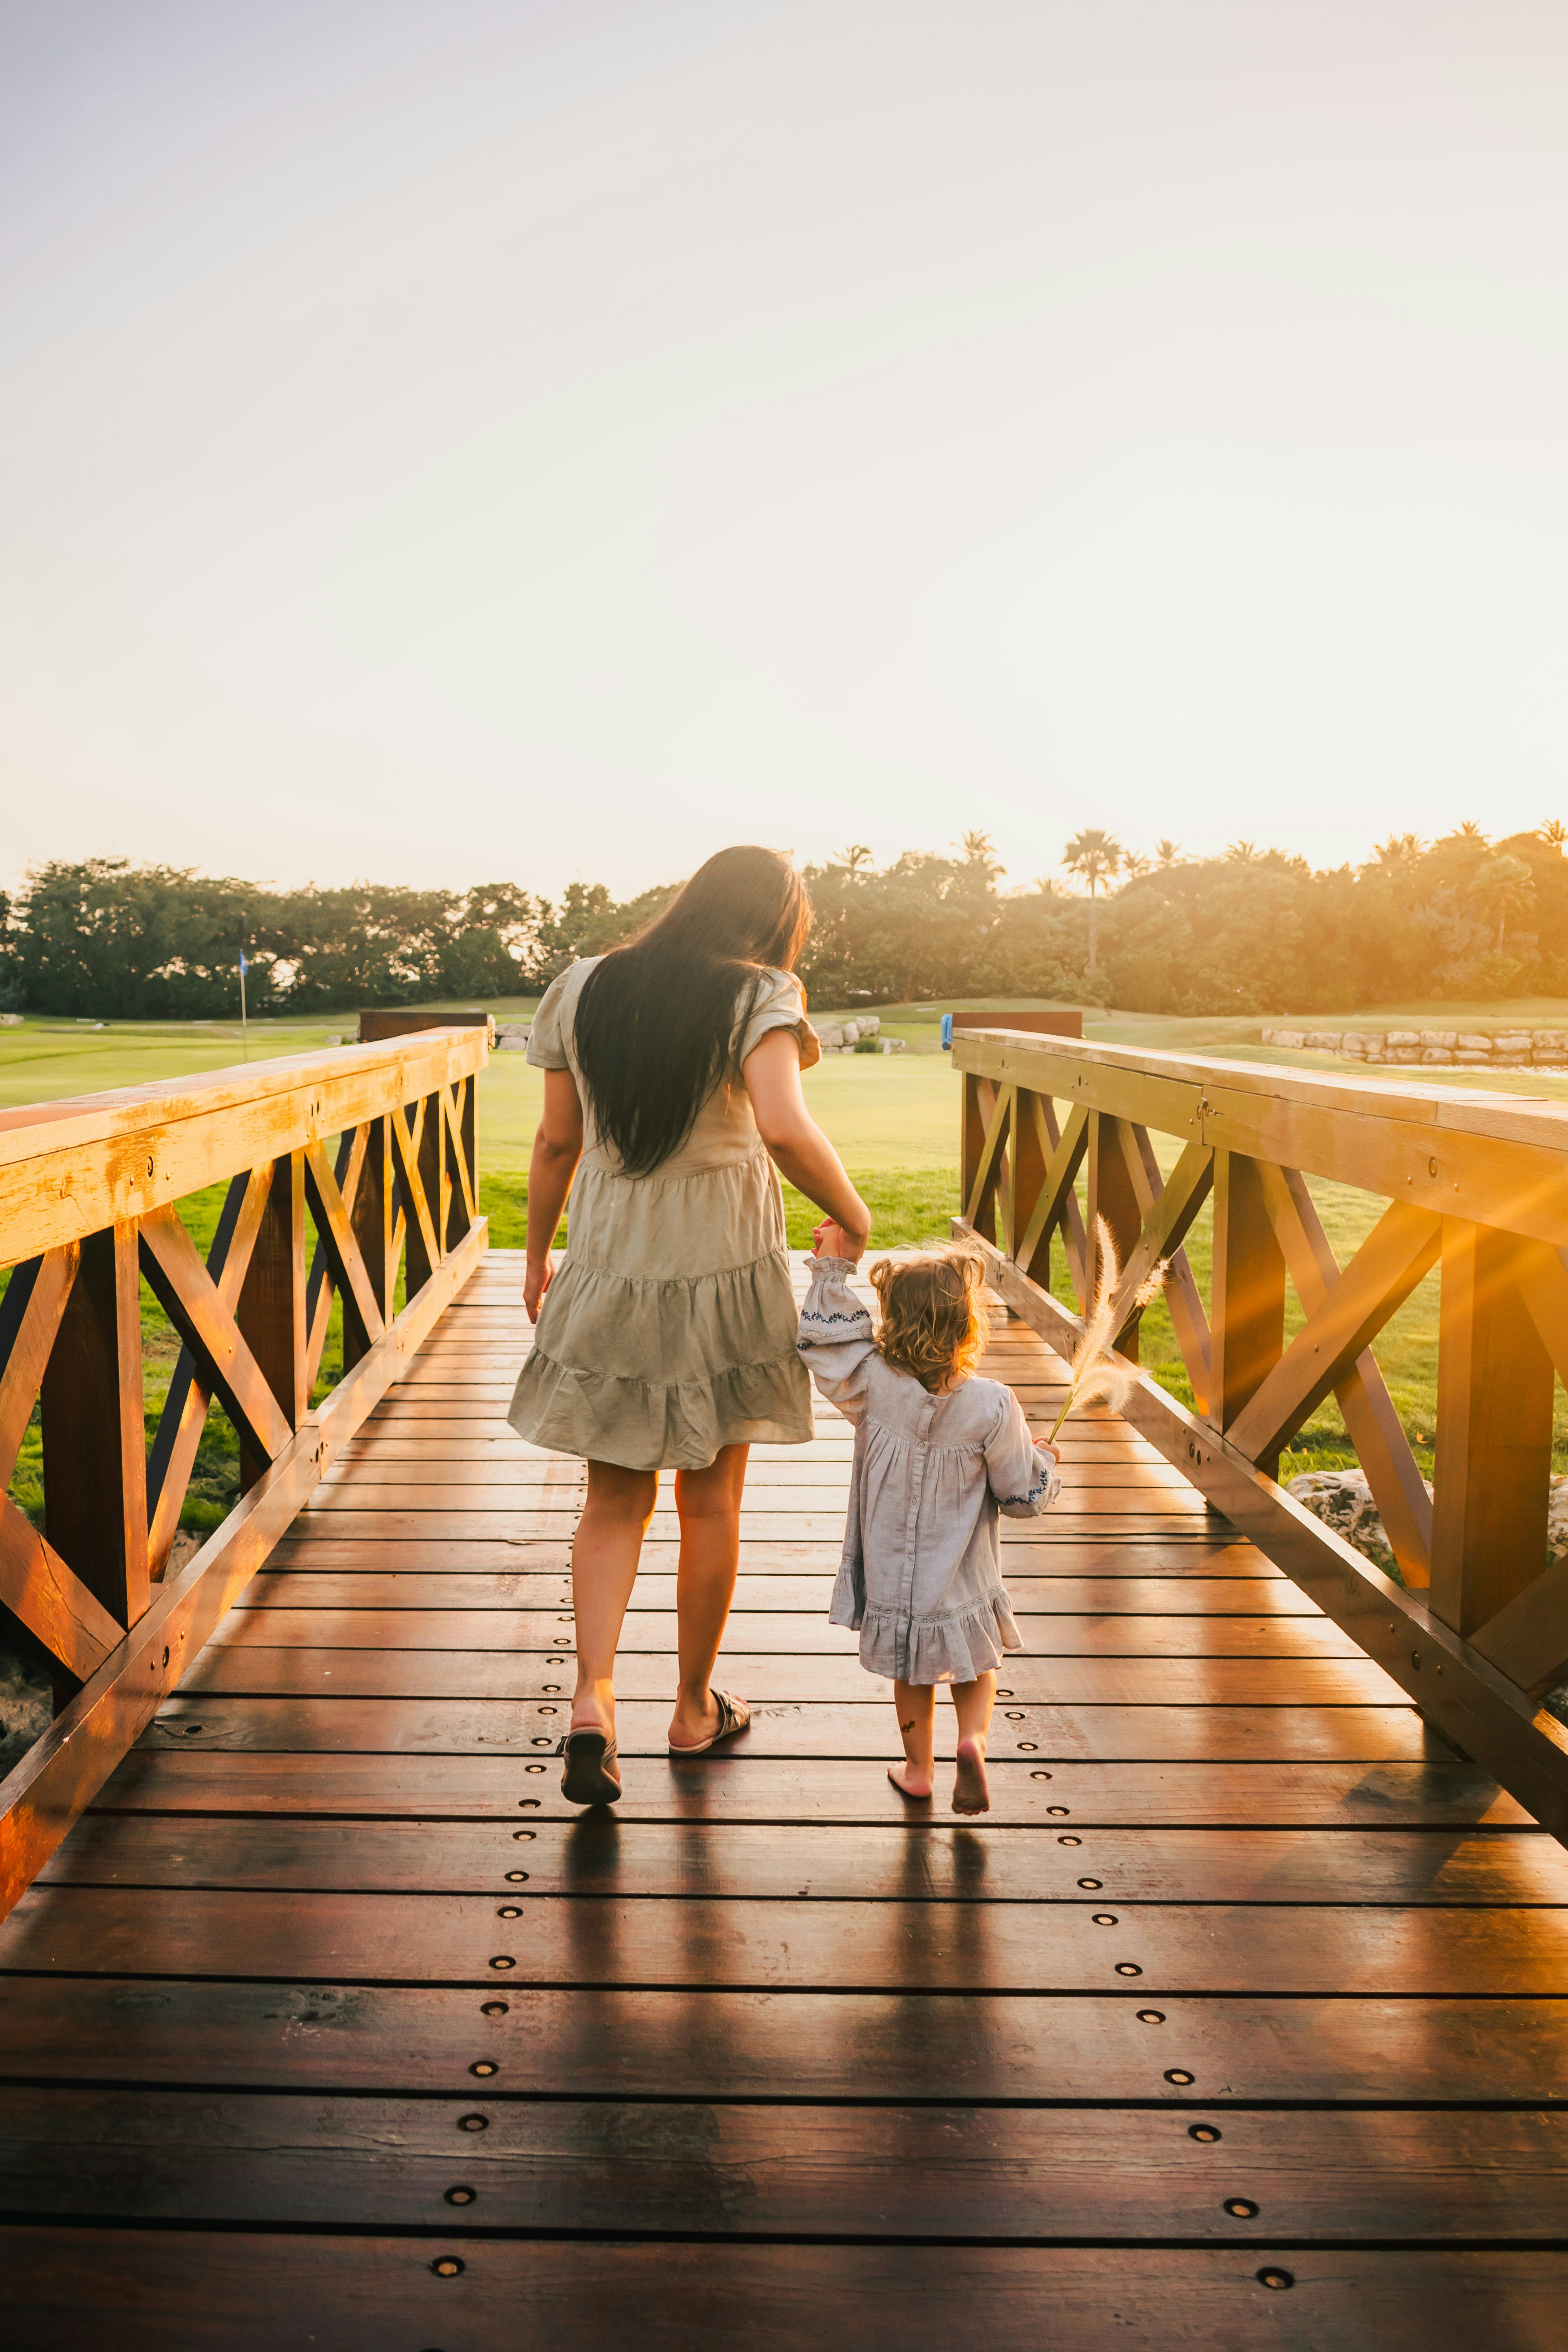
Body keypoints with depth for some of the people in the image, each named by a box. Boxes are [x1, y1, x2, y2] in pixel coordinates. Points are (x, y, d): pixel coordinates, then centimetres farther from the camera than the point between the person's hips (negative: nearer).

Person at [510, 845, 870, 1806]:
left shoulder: (583, 990, 3)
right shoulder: (757, 997, -10)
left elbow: (556, 1140, 6)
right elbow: (784, 1129, -26)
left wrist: (538, 1255, 17)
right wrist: (852, 1214, -11)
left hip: (608, 1275, 3)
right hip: (723, 1269, -3)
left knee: (614, 1502, 14)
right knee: (711, 1502, 13)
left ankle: (593, 1697, -3)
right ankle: (696, 1708, 27)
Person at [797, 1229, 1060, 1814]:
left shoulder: (875, 1387, -18)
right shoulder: (992, 1408, -20)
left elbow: (825, 1338, -4)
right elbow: (1023, 1496, -10)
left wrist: (833, 1268, 2)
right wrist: (1042, 1462, 10)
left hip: (891, 1580, 2)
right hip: (962, 1587, -2)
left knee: (911, 1673, 24)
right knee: (974, 1668, 23)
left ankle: (918, 1768, 37)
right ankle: (973, 1739, -1)